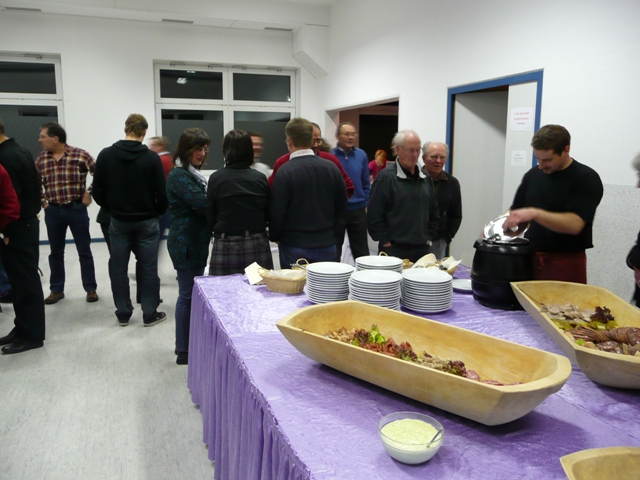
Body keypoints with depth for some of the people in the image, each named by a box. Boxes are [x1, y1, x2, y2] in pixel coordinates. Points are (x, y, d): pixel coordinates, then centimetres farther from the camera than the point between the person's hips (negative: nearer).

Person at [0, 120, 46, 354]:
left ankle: (32, 335, 5)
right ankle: (24, 328, 23)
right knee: (24, 278, 14)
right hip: (27, 222, 10)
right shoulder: (21, 151, 14)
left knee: (24, 281, -3)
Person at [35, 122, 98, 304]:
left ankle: (91, 289, 14)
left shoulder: (80, 155, -9)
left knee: (84, 251, 4)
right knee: (56, 252, 11)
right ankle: (56, 290, 23)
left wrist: (89, 193, -6)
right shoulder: (41, 159, 4)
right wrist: (41, 200, 9)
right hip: (53, 211, 4)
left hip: (77, 209, -3)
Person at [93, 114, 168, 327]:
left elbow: (97, 191, -2)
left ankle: (123, 313, 17)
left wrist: (111, 208, 15)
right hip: (146, 221, -2)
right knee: (148, 268, 6)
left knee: (118, 268, 11)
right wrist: (158, 212, 8)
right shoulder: (152, 157, -11)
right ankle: (150, 313, 12)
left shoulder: (106, 155, -4)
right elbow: (161, 192, -11)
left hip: (118, 221, 2)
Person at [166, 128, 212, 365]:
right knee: (187, 295, -2)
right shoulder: (180, 175, -14)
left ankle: (190, 344, 25)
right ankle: (183, 351, 8)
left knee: (193, 293, 14)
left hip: (196, 242, 9)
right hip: (186, 244, -9)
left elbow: (201, 204, 12)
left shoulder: (192, 174, 15)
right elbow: (202, 204, -23)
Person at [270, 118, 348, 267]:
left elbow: (276, 211, -11)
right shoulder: (331, 168, -1)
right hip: (327, 245, 4)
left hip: (294, 248, -3)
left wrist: (275, 237, 7)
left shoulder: (285, 171, -14)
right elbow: (341, 207, 7)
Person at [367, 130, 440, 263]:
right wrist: (386, 243, -11)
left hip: (422, 249, 6)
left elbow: (434, 212, 20)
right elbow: (374, 215, -10)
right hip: (394, 249, -6)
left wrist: (429, 237, 12)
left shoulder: (425, 178, 12)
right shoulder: (385, 177, -7)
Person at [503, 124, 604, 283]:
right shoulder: (532, 175, 6)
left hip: (565, 264, -4)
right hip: (529, 259, 4)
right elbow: (516, 212, 13)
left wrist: (534, 213, -31)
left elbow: (574, 224, -21)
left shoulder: (587, 179, -9)